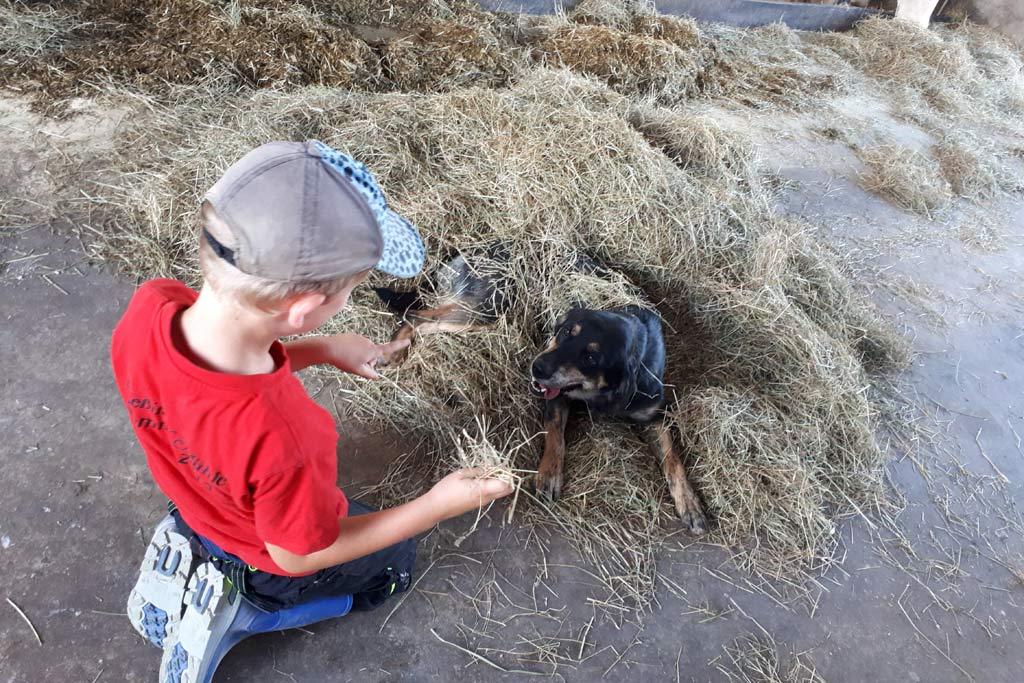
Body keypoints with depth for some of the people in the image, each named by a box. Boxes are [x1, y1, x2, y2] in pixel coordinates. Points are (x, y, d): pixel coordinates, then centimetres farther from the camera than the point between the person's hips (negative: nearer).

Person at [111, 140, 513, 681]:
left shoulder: (149, 307, -30)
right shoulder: (279, 440, -48)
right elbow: (299, 555, -26)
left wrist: (321, 350, -10)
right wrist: (437, 506, -20)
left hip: (194, 500, 6)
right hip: (273, 562, -6)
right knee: (393, 563, 26)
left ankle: (186, 554, 21)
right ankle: (231, 608, 12)